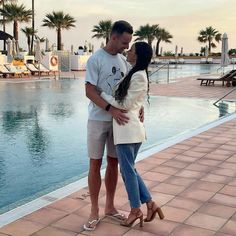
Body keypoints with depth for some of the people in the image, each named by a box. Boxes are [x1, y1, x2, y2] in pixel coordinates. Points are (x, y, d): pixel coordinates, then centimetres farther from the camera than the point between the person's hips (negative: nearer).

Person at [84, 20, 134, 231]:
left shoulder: (124, 61, 8)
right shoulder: (95, 59, -10)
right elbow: (90, 91, -15)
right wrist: (111, 109, -25)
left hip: (118, 120, 5)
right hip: (98, 120, -5)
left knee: (113, 163, 11)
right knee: (95, 164, 2)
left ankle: (110, 207, 25)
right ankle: (94, 211, 14)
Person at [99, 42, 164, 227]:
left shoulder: (138, 76, -15)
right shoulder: (136, 74, 15)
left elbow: (124, 104, -14)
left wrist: (102, 94, -6)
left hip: (128, 129, -10)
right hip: (129, 128, 10)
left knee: (128, 171, 4)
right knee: (129, 169, 17)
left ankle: (136, 211, 18)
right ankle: (150, 204, 22)